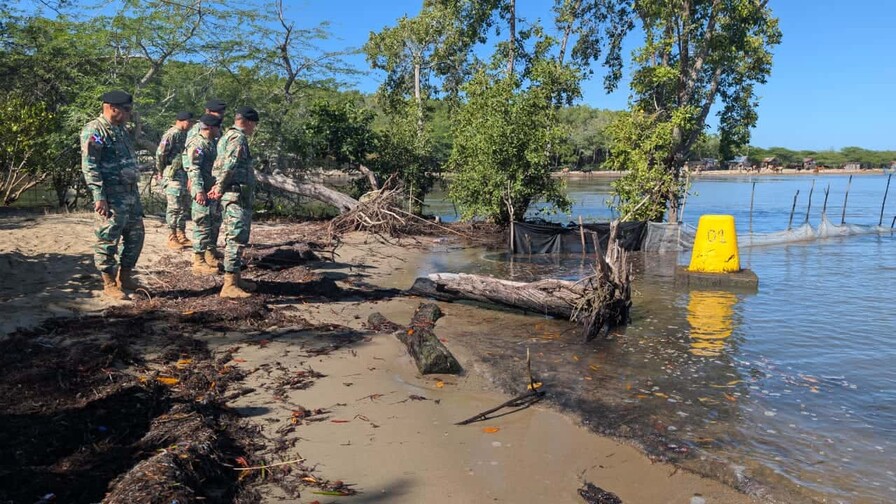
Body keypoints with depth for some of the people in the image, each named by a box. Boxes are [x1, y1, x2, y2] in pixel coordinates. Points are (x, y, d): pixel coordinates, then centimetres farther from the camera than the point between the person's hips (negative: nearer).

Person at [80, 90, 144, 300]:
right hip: (112, 196, -9)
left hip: (131, 192, 9)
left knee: (135, 235, 13)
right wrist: (99, 196, -22)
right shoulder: (94, 130, -11)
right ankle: (109, 284, 10)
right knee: (108, 239, 0)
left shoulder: (121, 129, 16)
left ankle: (125, 277, 26)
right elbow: (89, 166, -16)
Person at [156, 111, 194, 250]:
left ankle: (181, 236, 21)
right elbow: (160, 153, -15)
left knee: (184, 206, 12)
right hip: (173, 175, -9)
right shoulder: (172, 134, -12)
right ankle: (172, 238, 1)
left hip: (185, 174, 9)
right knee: (174, 207, -5)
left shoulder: (185, 134, 14)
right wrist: (162, 171, -5)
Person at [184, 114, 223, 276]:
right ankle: (199, 262, -2)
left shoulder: (212, 143, 16)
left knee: (215, 224, 16)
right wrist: (199, 190, -25)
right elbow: (194, 169, -20)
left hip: (215, 190, 10)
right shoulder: (197, 144, -13)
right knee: (202, 225, -6)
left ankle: (210, 256, 27)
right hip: (203, 192, -10)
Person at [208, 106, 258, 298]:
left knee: (235, 238, 15)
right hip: (237, 196, -11)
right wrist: (220, 187, -13)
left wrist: (219, 186, 11)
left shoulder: (228, 136, 21)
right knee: (236, 239, -10)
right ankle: (229, 285, -9)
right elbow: (230, 165, -24)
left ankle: (236, 278, 23)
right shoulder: (238, 138, -12)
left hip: (240, 197, 11)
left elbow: (220, 165, 22)